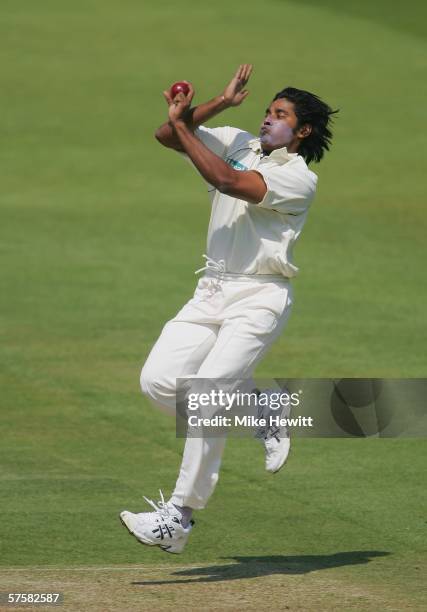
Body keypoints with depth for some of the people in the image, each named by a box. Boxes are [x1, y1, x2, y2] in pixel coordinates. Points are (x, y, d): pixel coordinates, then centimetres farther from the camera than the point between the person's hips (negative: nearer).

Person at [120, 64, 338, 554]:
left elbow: (229, 182, -23)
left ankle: (178, 517, -17)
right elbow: (166, 136, 5)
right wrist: (222, 103, -4)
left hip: (260, 298, -7)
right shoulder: (240, 143, 12)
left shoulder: (299, 178, -9)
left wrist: (182, 124, -19)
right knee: (158, 381, -7)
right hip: (212, 292, 7)